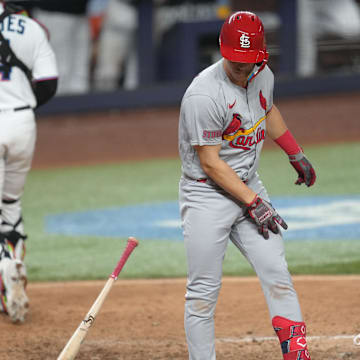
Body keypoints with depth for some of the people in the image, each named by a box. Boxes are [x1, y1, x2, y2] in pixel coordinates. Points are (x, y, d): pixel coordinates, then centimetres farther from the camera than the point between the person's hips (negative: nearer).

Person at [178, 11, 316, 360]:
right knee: (203, 291, -3)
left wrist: (297, 155, 26)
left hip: (249, 185, 6)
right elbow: (210, 164, -21)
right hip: (207, 196, -6)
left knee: (276, 273, -6)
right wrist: (254, 203, -21)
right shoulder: (204, 95, -23)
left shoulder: (263, 76, 0)